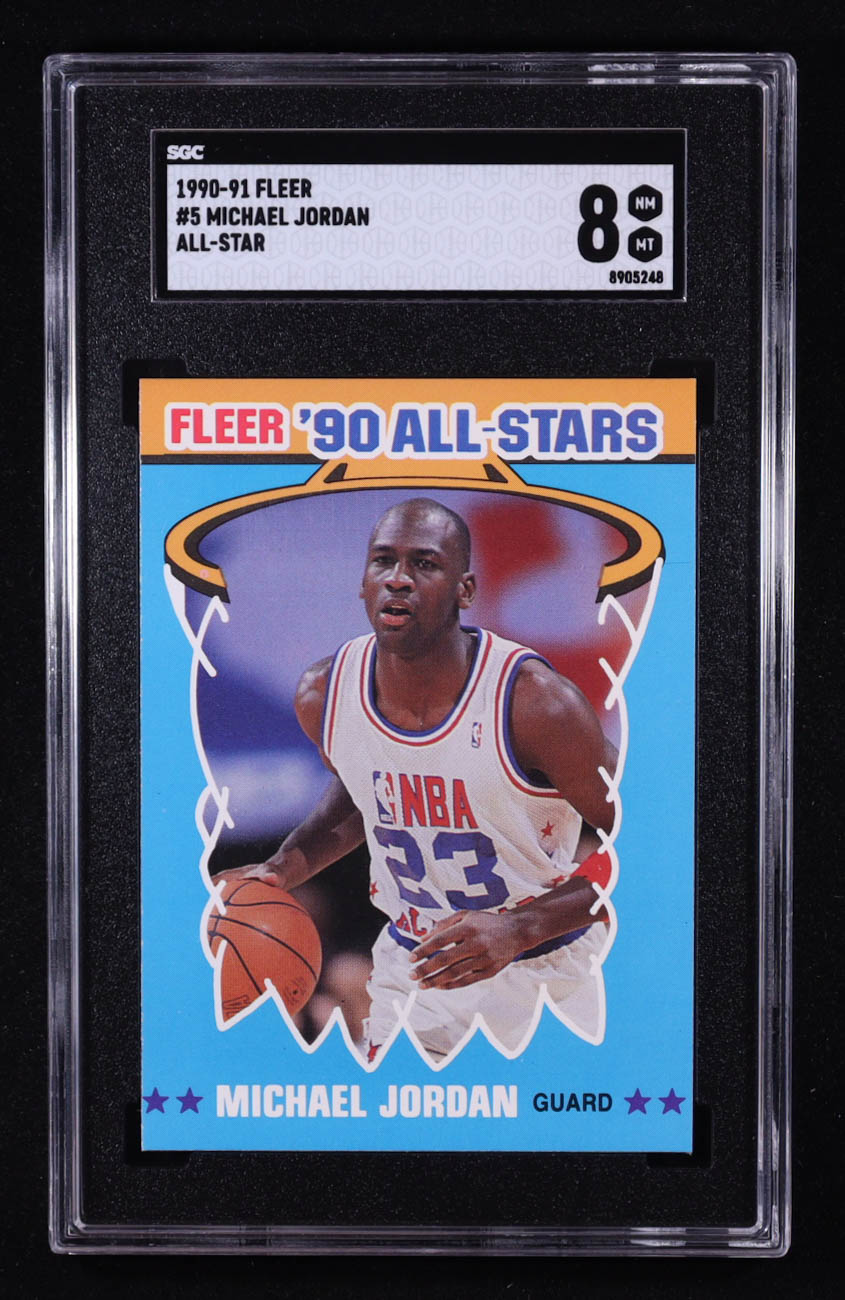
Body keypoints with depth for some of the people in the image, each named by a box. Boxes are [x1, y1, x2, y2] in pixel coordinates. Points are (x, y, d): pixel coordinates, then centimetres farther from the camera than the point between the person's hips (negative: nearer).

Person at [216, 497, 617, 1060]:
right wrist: (282, 871, -4)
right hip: (414, 950, 4)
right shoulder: (323, 694, -11)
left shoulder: (535, 701, -27)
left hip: (546, 959, -3)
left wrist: (519, 929, -29)